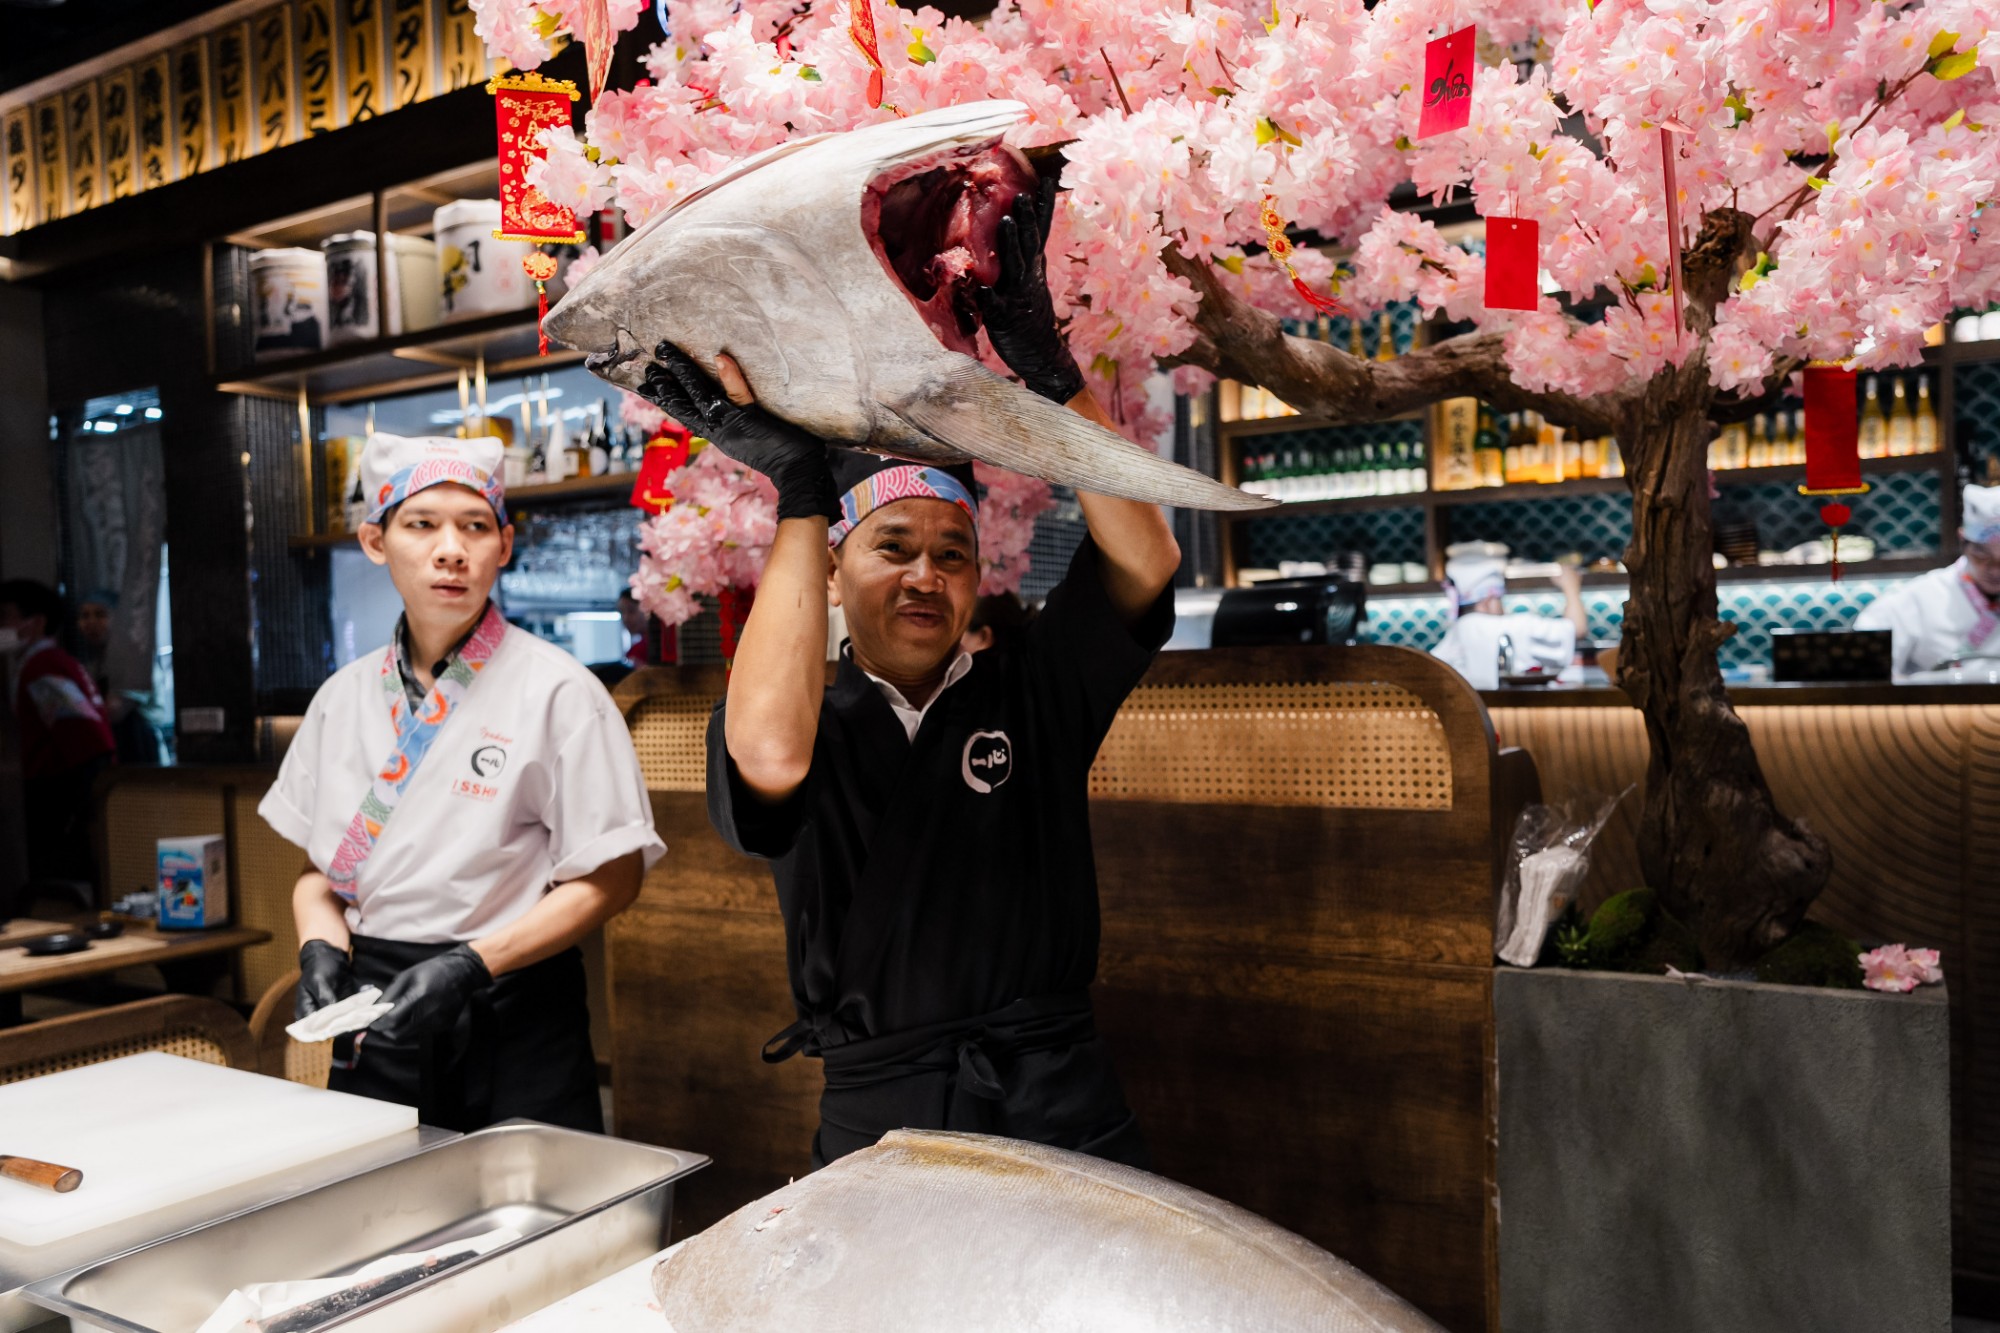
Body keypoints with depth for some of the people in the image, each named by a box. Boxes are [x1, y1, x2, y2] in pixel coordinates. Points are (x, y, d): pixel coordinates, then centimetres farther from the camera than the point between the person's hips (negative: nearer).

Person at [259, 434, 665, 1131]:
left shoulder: (556, 691, -11)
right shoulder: (344, 694, 6)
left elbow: (610, 879, -10)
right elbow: (318, 865, 14)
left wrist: (472, 965, -19)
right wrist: (321, 945, -6)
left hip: (511, 1027, -4)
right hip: (375, 1027, 4)